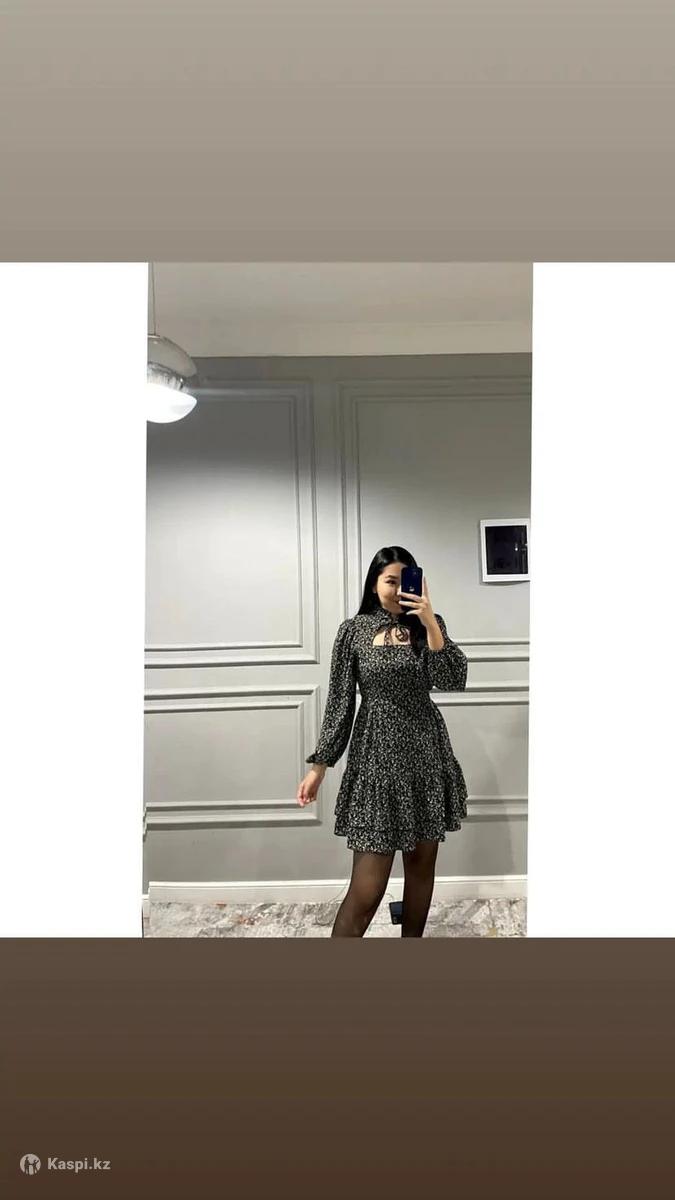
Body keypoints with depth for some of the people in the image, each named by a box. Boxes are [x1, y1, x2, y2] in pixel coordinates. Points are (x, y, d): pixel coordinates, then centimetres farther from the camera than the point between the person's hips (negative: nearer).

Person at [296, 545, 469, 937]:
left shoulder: (429, 625, 4)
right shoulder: (354, 630, -2)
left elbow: (454, 680, -11)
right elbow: (339, 701, 0)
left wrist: (429, 622, -19)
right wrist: (320, 764, -2)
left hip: (427, 752, 3)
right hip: (377, 753, -3)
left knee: (422, 864, 13)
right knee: (368, 885, -6)